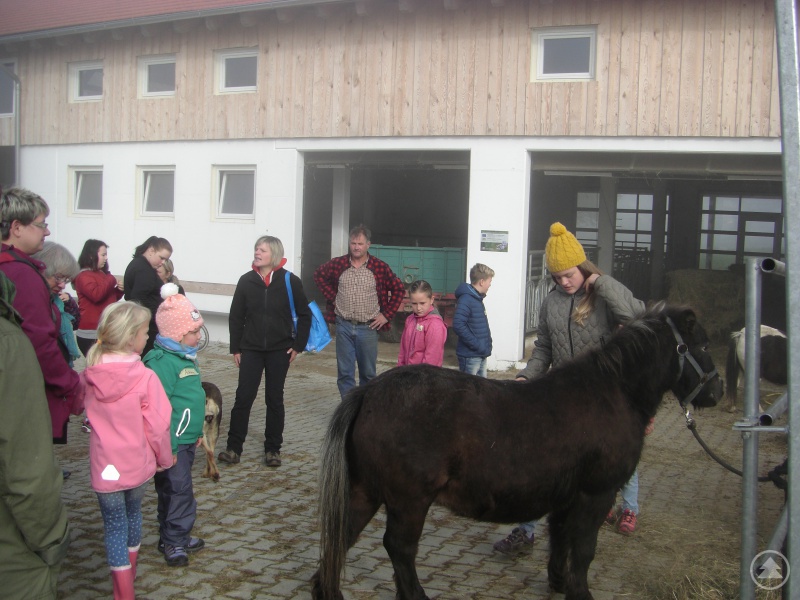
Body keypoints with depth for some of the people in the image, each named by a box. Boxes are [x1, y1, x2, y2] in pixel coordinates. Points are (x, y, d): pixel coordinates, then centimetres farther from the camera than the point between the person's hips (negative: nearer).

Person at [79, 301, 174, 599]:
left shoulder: (89, 376, -10)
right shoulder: (145, 377, -19)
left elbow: (85, 411, 8)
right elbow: (157, 426, -15)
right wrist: (164, 459, 1)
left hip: (105, 466, 0)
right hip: (137, 463, 0)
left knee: (114, 524, 10)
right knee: (133, 512, 23)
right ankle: (130, 572, 43)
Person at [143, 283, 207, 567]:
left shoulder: (187, 356, 10)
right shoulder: (162, 362, -21)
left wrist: (197, 432, 23)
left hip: (187, 439, 10)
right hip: (172, 442, -10)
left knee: (178, 488, 19)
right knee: (177, 488, -2)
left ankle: (176, 536, 30)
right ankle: (174, 541, 11)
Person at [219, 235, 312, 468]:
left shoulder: (290, 281, -6)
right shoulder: (246, 281, 0)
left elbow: (304, 315, 1)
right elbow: (236, 317, 5)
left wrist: (298, 345, -2)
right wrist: (235, 348, 3)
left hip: (279, 351, -1)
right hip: (251, 350, 1)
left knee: (275, 399, 7)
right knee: (243, 397, -3)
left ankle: (273, 449, 17)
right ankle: (233, 447, 5)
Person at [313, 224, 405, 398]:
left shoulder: (380, 267, -5)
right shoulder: (338, 264, 0)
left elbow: (399, 289, 3)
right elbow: (319, 275, 17)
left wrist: (386, 315, -2)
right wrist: (332, 297, 6)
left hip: (368, 327, -1)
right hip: (343, 326, 1)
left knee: (368, 373, 9)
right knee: (344, 372, 3)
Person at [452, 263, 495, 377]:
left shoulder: (478, 298, 13)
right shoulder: (466, 299, -16)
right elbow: (458, 325, -26)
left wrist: (487, 345, 9)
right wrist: (477, 345, -22)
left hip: (481, 355, 9)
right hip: (470, 355, -9)